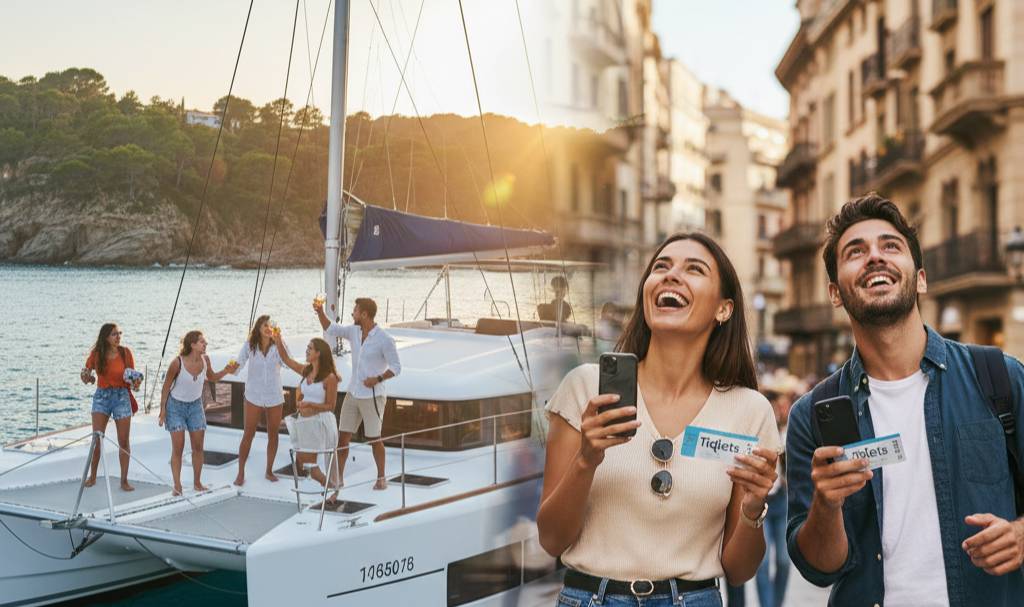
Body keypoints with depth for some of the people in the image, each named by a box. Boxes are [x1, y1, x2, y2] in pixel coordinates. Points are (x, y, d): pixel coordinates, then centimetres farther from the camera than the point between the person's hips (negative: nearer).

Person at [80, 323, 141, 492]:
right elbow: (85, 376, 6)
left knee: (124, 441, 1)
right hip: (101, 396, 1)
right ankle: (92, 476, 13)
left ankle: (124, 480, 9)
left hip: (121, 396, 0)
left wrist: (136, 383, -23)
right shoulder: (96, 354, -2)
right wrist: (87, 377, -16)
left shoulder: (125, 353, -5)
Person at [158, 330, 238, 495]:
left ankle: (197, 483, 21)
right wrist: (162, 410, -11)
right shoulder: (177, 363, -24)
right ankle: (177, 486, 6)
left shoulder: (205, 359, -11)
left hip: (195, 405, 4)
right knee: (178, 447, -3)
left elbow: (211, 377, 9)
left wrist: (226, 371, -9)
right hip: (176, 406, -4)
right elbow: (166, 387, -13)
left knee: (198, 447, 7)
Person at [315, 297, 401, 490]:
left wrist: (378, 379, -24)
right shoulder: (354, 331, 2)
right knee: (343, 436, 4)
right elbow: (331, 329, 14)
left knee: (374, 439, 5)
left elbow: (396, 367, -11)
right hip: (353, 394, 6)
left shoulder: (385, 340, -16)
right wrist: (320, 312, -2)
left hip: (373, 396, -6)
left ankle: (381, 477, 22)